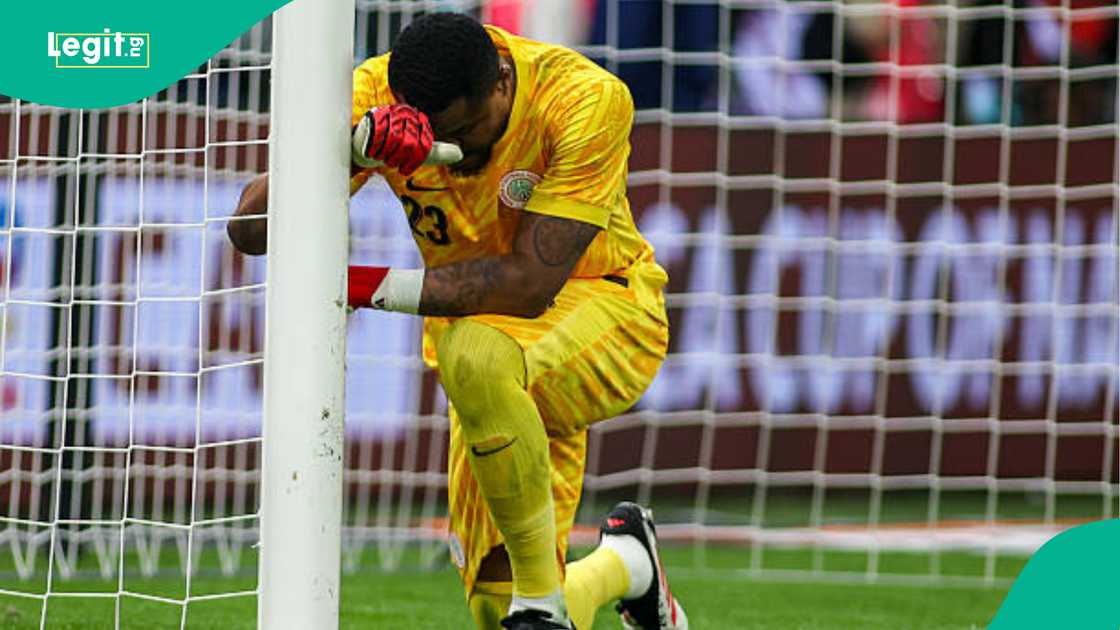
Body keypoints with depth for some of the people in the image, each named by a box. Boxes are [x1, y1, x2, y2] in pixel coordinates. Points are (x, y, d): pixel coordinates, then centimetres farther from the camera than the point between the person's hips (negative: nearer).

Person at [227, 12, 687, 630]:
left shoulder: (587, 98, -27)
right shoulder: (377, 93, -18)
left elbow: (531, 285, -31)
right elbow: (250, 227, -26)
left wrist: (370, 287, -34)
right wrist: (355, 141, -42)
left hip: (608, 309, -4)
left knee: (474, 354, -39)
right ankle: (624, 563, 31)